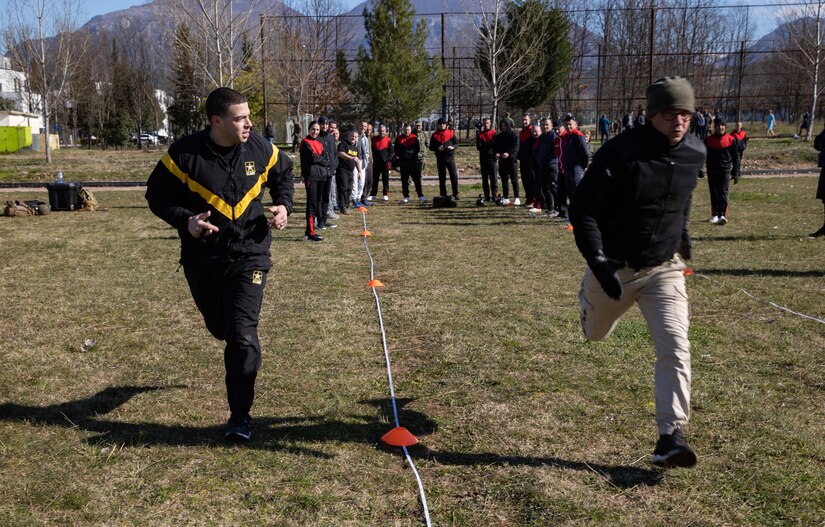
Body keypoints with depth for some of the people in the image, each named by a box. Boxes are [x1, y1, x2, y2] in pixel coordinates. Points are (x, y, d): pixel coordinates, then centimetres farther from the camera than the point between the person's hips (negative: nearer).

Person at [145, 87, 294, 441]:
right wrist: (185, 220, -20)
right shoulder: (185, 154, -13)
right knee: (219, 327, 18)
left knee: (243, 335, -11)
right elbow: (157, 195, -2)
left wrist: (284, 205, -1)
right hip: (202, 257, 1)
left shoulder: (261, 150, -5)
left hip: (250, 255, -1)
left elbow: (283, 173, 17)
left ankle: (240, 416, -1)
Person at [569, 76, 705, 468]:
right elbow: (583, 207, -19)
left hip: (665, 268, 3)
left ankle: (670, 436, -7)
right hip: (614, 268, -2)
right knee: (596, 334, 22)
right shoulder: (621, 152, -20)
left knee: (675, 348, -13)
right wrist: (598, 263, -29)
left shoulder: (694, 154, -3)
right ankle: (588, 294, 58)